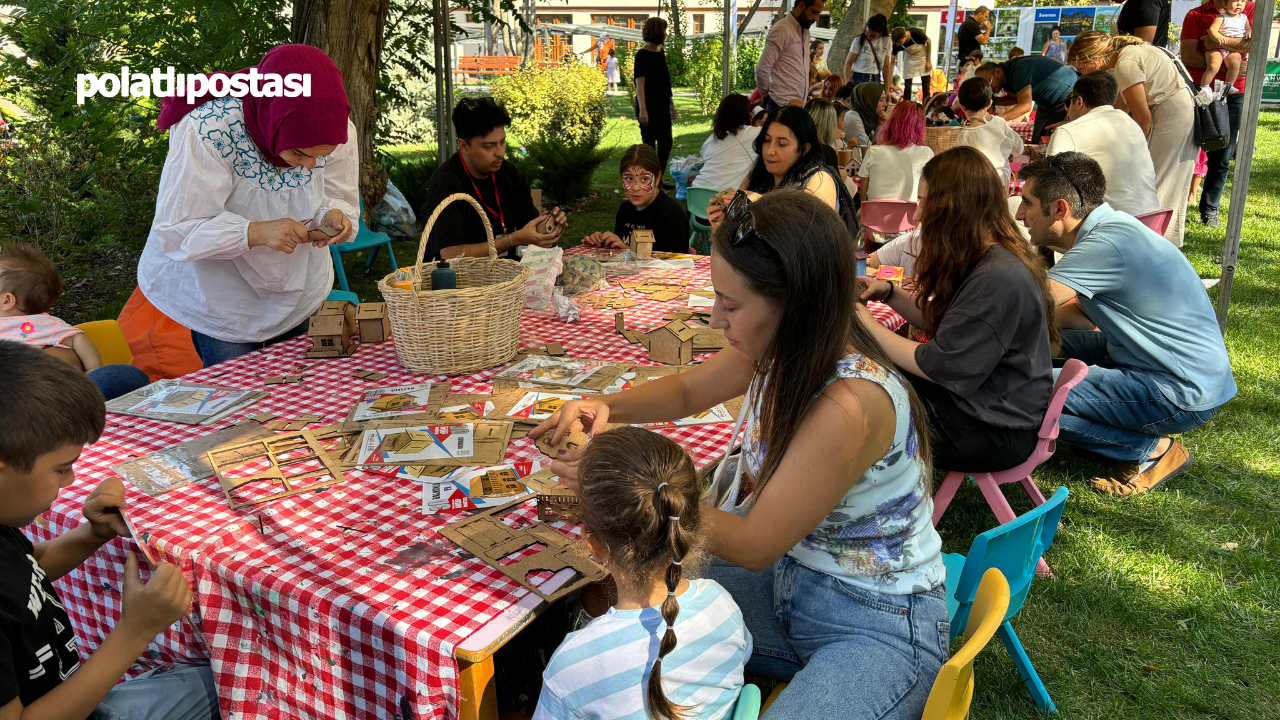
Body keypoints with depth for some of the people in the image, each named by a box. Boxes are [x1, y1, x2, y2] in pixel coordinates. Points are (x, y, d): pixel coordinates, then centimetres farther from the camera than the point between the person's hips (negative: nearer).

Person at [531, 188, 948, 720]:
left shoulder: (848, 406, -33)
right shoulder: (781, 350, -9)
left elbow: (754, 546, -23)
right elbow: (688, 390, 12)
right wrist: (606, 407, -7)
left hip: (878, 630, -7)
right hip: (786, 577, 7)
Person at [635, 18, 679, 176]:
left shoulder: (660, 52, 11)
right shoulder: (642, 55, -12)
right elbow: (640, 83, -16)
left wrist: (671, 104, 17)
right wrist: (642, 109, -22)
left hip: (663, 104, 8)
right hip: (649, 104, -8)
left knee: (666, 142, 10)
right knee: (649, 144, -2)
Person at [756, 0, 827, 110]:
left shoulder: (805, 32, 16)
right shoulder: (782, 30, -11)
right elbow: (762, 69, -14)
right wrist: (766, 95, -1)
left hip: (800, 101, 8)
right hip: (783, 103, -8)